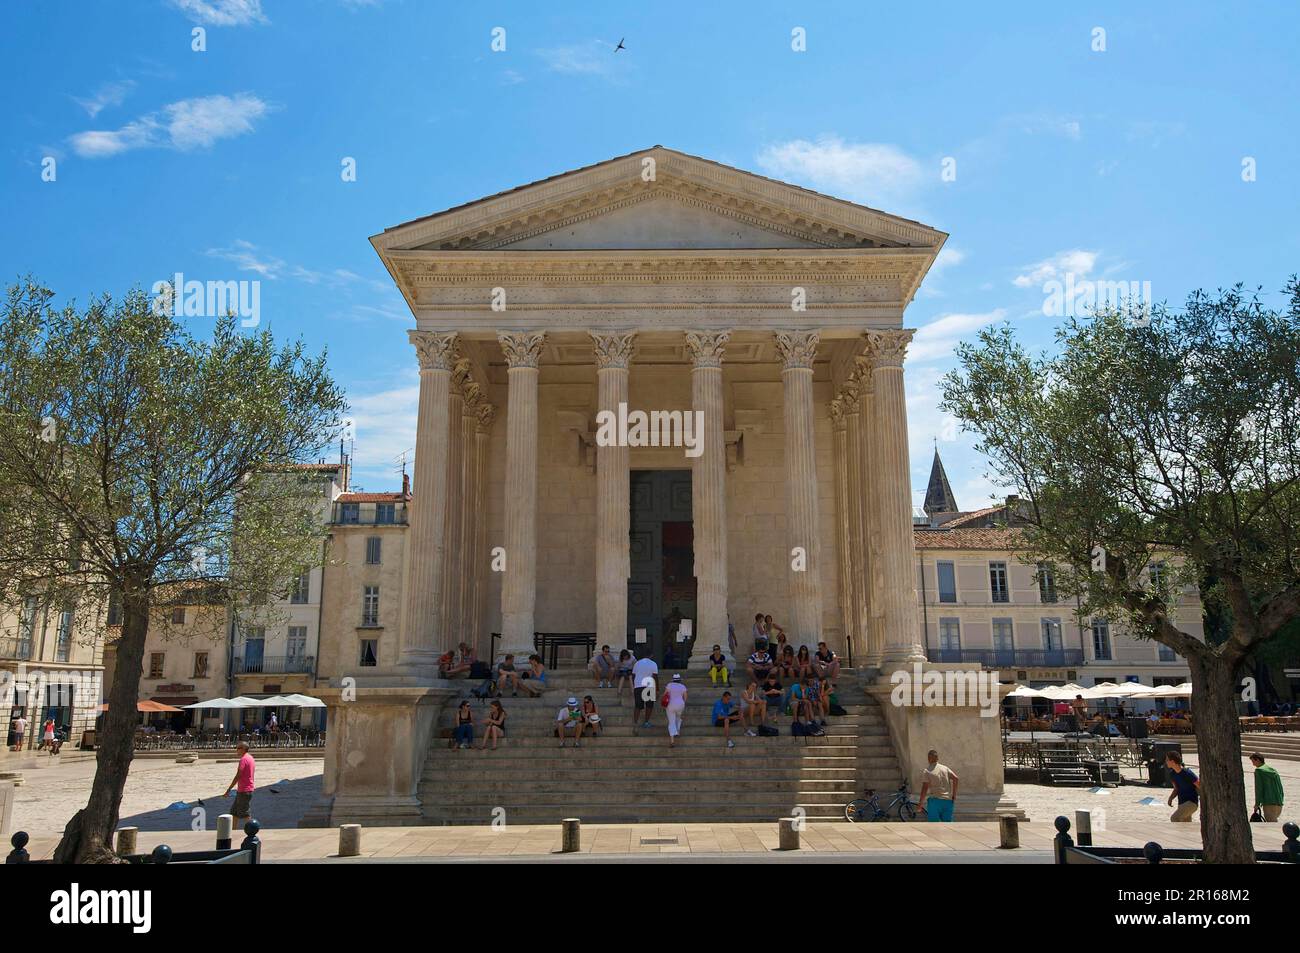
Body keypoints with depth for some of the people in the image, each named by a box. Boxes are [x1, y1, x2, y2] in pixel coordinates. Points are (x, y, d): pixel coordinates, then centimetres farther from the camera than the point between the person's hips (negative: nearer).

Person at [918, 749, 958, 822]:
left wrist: (920, 803, -1)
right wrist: (954, 795, 7)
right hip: (948, 800, 4)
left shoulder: (926, 771, -4)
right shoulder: (945, 768, 9)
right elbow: (956, 779, 0)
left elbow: (925, 788, -10)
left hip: (935, 800, -4)